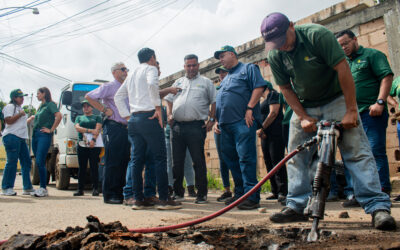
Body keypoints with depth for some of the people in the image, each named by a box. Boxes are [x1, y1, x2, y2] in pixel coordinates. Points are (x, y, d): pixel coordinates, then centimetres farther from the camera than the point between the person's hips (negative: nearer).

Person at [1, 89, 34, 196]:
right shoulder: (10, 107, -2)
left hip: (21, 138, 9)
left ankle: (27, 188, 9)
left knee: (26, 162, 6)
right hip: (11, 137, -9)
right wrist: (20, 114, -13)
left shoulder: (20, 108, 26)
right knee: (12, 162, -10)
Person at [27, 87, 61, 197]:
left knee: (40, 162, -14)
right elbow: (34, 117, 37)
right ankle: (42, 188, 12)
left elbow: (58, 116, -19)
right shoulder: (41, 106, 22)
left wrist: (51, 130, -16)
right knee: (38, 162, 7)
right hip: (35, 135, 9)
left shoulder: (50, 104, -3)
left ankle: (43, 188, -9)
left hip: (44, 136, -9)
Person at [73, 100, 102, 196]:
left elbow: (98, 129, 0)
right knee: (82, 167, 2)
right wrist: (90, 130, -8)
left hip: (94, 145, -2)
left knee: (94, 167, -6)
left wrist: (93, 139, -17)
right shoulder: (79, 118, 23)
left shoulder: (97, 117, 16)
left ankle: (95, 189, -3)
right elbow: (77, 128, 5)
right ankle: (80, 189, 7)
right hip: (82, 145, 3)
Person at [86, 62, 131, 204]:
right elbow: (89, 97, -6)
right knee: (112, 163, -6)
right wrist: (104, 109, -10)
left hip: (126, 128, 7)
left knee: (124, 162, 7)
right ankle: (109, 195, 0)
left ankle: (120, 193, 15)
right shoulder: (109, 87, 1)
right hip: (113, 127, -7)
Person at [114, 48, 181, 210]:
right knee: (160, 158, -6)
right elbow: (152, 84, -20)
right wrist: (158, 107, -15)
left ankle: (139, 199, 7)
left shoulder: (132, 74, 25)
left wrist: (127, 115, 20)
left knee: (137, 160, 6)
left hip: (133, 119, 8)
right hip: (148, 117, -8)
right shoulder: (150, 69, 3)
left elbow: (118, 96, 25)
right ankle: (164, 199, -9)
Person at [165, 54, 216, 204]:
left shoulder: (206, 82, 11)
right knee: (177, 161, 7)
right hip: (177, 125, 4)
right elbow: (169, 100, 22)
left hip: (196, 126, -4)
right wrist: (169, 115, 5)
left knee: (198, 161, -3)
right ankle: (178, 192, 18)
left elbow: (214, 102, 7)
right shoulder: (178, 82, 22)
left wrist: (212, 119, -5)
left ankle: (202, 194, 5)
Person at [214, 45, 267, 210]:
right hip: (226, 125, 8)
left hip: (242, 122, -8)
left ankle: (251, 197, -11)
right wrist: (217, 121, 19)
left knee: (245, 157, -13)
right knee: (231, 159, 8)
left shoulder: (248, 68, 7)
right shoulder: (225, 79, 30)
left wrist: (250, 108, -16)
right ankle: (239, 193, 17)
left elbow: (259, 87, -7)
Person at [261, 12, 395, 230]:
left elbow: (343, 69, -23)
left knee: (356, 150, -13)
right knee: (296, 156, 1)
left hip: (336, 100, -4)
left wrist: (351, 110, -25)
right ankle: (297, 206, 9)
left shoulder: (317, 35, -21)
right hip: (303, 107, 5)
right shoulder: (274, 56, -8)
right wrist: (303, 118, -11)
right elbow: (286, 88, -1)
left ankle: (378, 207, -13)